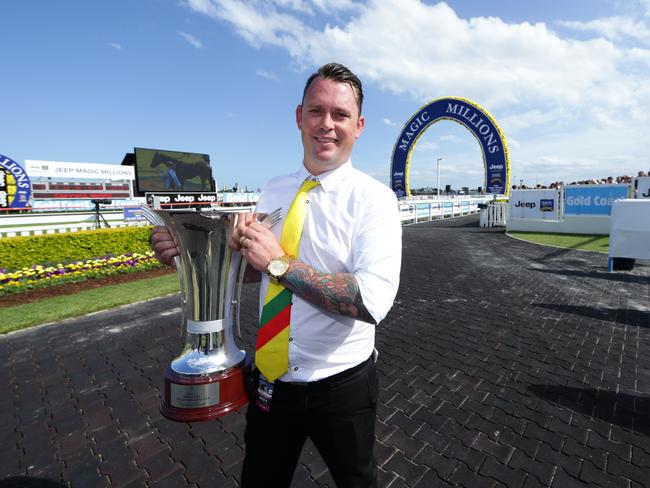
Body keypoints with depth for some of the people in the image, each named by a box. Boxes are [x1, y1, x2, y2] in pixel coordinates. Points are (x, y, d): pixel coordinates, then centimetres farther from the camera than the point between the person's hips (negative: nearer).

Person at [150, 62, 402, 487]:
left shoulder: (374, 198, -17)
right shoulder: (273, 190, -1)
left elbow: (373, 302, -29)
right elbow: (253, 267, 6)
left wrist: (279, 263, -28)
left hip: (340, 385, -4)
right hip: (272, 379, 5)